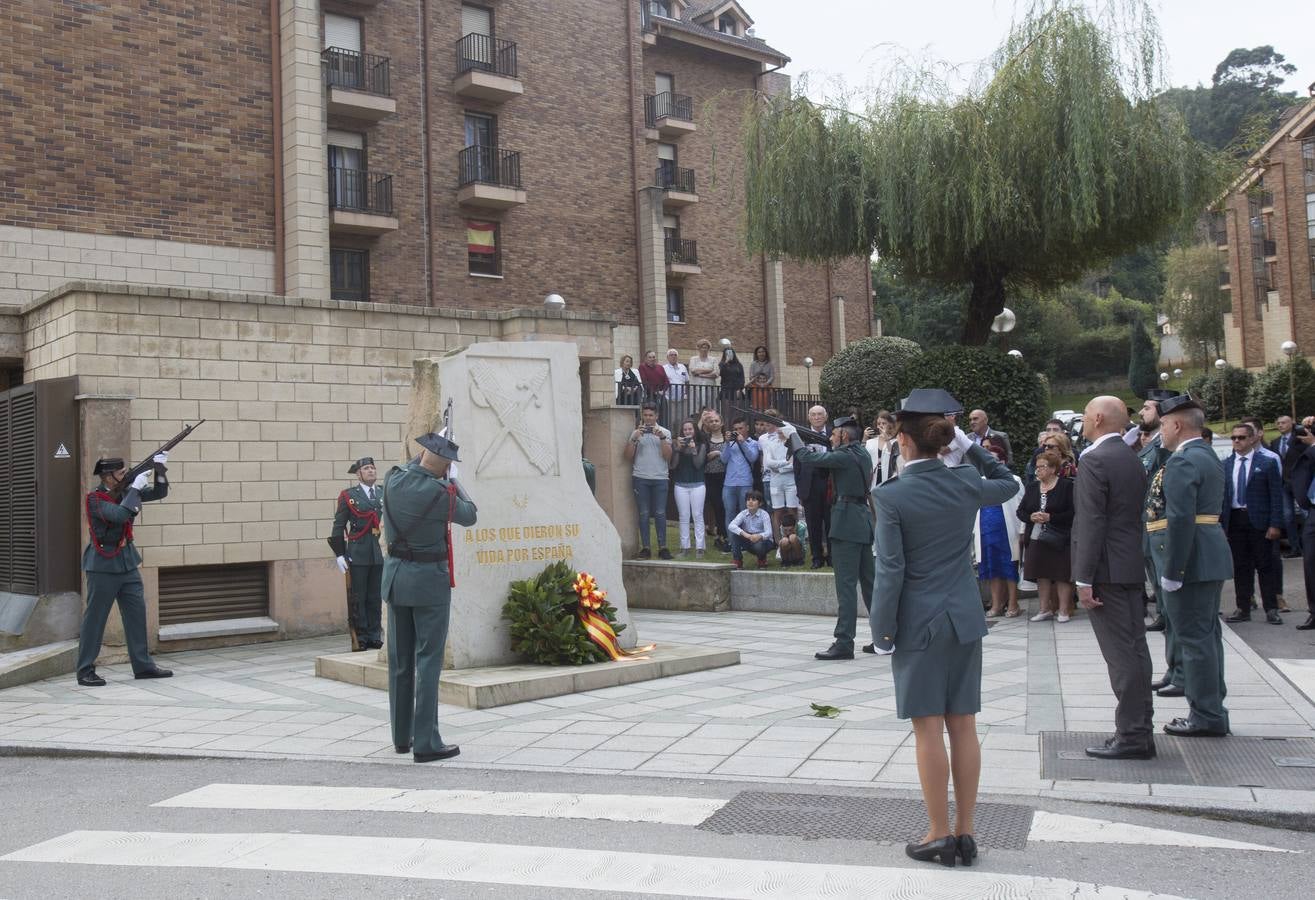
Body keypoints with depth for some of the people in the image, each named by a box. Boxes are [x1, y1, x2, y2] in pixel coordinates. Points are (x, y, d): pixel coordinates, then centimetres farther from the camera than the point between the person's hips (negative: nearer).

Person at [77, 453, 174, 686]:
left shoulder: (126, 491, 6)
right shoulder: (95, 499, -13)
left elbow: (159, 493, 8)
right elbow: (120, 515, -29)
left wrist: (159, 468, -7)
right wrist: (135, 488, -22)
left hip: (127, 563, 7)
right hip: (103, 565, -7)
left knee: (137, 613, 7)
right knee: (95, 618, -1)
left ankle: (143, 665, 14)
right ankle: (85, 672, 6)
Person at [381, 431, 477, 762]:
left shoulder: (393, 479, -3)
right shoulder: (441, 493, -18)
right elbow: (469, 516, 3)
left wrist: (424, 454, 28)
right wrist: (453, 481, 13)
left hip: (395, 575, 6)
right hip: (429, 579, -6)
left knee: (399, 661, 14)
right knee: (428, 661, -1)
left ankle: (401, 737, 24)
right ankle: (425, 743, 0)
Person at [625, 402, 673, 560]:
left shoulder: (665, 432, 9)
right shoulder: (636, 432, 9)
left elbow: (668, 456, -1)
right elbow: (628, 456, 3)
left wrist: (662, 438, -11)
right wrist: (634, 439, -9)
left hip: (660, 478, 0)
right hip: (640, 478, 0)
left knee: (660, 513, -1)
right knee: (644, 514, 2)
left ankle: (662, 547, 3)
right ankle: (645, 548, 5)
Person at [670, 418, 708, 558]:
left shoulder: (701, 445, 3)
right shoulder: (678, 445, 6)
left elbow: (698, 464, -6)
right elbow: (673, 465, -3)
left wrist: (694, 449, -16)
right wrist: (677, 449, -12)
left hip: (697, 485, -1)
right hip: (681, 485, 1)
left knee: (697, 516, -1)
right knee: (684, 517, 4)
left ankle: (699, 547, 1)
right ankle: (684, 547, 8)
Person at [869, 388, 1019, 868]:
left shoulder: (892, 495, -13)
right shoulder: (966, 482, -1)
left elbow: (890, 571, -14)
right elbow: (1008, 484, 23)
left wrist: (882, 632, -6)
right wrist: (970, 445, 19)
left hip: (918, 625, -5)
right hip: (964, 620, 5)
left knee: (929, 730, 3)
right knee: (963, 727, 9)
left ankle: (939, 835, 10)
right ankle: (965, 832, 17)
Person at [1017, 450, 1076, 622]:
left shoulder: (1066, 486, -5)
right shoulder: (1032, 487, 12)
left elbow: (1072, 512, -11)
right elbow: (1020, 511, 12)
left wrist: (1050, 517, -18)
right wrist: (1031, 517, -9)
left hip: (1059, 539, -5)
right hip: (1036, 538, 5)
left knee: (1061, 575, -1)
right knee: (1041, 575, 7)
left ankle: (1063, 610, 6)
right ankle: (1045, 609, 16)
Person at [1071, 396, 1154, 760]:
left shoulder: (1095, 460, -14)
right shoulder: (1132, 458, 15)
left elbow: (1091, 523, -18)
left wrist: (1084, 580, -18)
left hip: (1106, 569, -9)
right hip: (1131, 566, 9)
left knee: (1121, 653, -6)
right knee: (1134, 648, 11)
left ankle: (1131, 736, -3)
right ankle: (1140, 731, 17)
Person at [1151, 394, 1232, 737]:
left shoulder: (1182, 461, -17)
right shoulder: (1209, 456, 17)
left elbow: (1180, 520, -23)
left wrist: (1171, 572, -21)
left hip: (1190, 562, -10)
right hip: (1212, 559, 11)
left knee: (1195, 637, -4)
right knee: (1207, 634, 15)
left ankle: (1206, 717, 2)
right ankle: (1211, 711, 24)